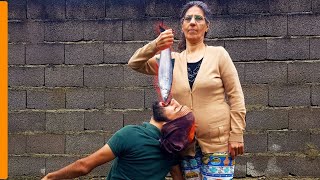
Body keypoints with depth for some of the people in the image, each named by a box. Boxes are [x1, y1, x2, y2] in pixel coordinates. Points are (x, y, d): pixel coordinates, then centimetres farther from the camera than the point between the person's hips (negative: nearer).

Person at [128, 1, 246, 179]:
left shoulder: (218, 54, -1)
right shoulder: (173, 59, 7)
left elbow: (235, 96, -3)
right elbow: (135, 64, -2)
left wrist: (236, 135, -9)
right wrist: (155, 46, -21)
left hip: (217, 141, -3)